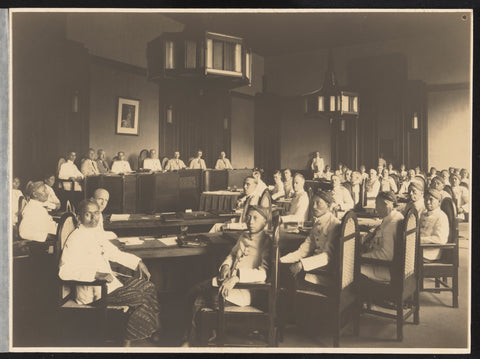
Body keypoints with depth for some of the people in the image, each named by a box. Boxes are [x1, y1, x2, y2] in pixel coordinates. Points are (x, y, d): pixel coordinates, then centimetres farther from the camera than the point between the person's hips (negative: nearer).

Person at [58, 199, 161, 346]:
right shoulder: (76, 239, -16)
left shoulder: (96, 233, 12)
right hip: (94, 292, -9)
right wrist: (96, 274, -34)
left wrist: (137, 262, 14)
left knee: (148, 286, 5)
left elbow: (113, 252, 25)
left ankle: (152, 333, 11)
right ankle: (126, 341, -1)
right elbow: (65, 270, -27)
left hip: (111, 283, 10)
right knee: (140, 298, -18)